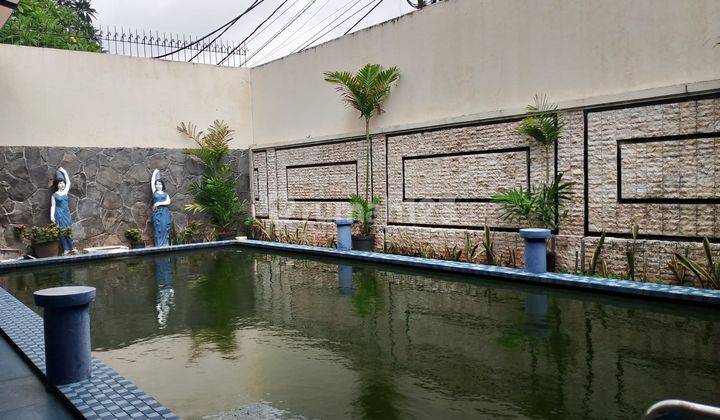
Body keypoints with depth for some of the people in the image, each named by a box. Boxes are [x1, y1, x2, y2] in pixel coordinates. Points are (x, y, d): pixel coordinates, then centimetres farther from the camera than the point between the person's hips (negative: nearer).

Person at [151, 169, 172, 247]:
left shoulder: (166, 194, 14)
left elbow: (168, 202, -1)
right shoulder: (154, 192, 13)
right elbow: (152, 181, 12)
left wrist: (159, 203, -10)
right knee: (158, 229, -5)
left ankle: (165, 245, -7)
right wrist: (155, 173, 22)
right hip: (156, 213, 0)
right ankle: (159, 246, -6)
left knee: (165, 228, -7)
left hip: (165, 212, 0)